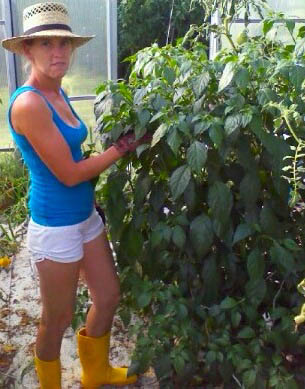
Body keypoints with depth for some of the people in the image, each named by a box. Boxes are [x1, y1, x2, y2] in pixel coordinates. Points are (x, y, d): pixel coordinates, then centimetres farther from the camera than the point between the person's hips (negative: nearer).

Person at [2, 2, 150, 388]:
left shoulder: (57, 93, 5)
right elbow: (68, 173, -21)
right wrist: (124, 146, -13)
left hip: (86, 216, 9)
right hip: (55, 226, -9)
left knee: (108, 296, 21)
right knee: (57, 319, 12)